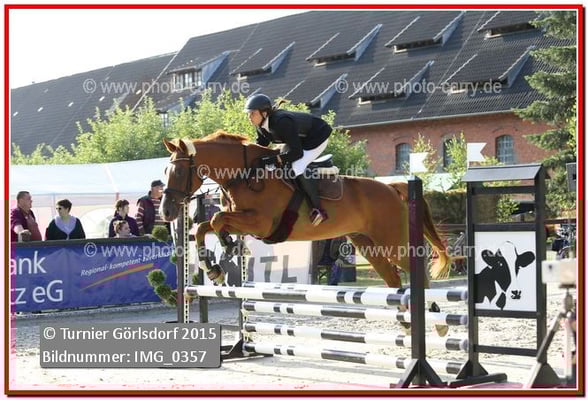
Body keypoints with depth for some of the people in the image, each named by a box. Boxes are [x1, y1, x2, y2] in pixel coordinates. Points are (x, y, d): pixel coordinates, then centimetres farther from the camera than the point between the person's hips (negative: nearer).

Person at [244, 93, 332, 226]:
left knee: (297, 168, -25)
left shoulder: (282, 123, -38)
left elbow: (297, 153, -36)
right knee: (279, 165, 4)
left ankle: (318, 209, -16)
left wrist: (271, 160, -38)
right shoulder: (261, 126, -12)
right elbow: (261, 145, 5)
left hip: (318, 137, -10)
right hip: (298, 138, 10)